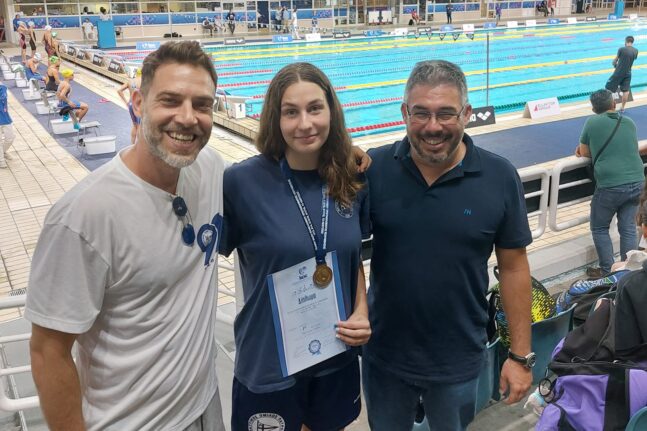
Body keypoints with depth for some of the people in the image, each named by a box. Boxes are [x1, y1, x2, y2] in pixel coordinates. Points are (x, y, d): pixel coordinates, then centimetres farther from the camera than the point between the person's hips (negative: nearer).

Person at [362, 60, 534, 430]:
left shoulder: (500, 177, -12)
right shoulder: (373, 169, -12)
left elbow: (513, 267, -4)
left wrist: (521, 355, -2)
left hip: (459, 361, 0)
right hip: (384, 355, 1)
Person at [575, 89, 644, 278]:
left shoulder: (592, 122, -2)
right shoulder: (629, 122, 12)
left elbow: (584, 154, 6)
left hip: (611, 186, -5)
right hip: (637, 183, 5)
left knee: (599, 228, 12)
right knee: (628, 229, 13)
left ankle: (608, 272, 13)